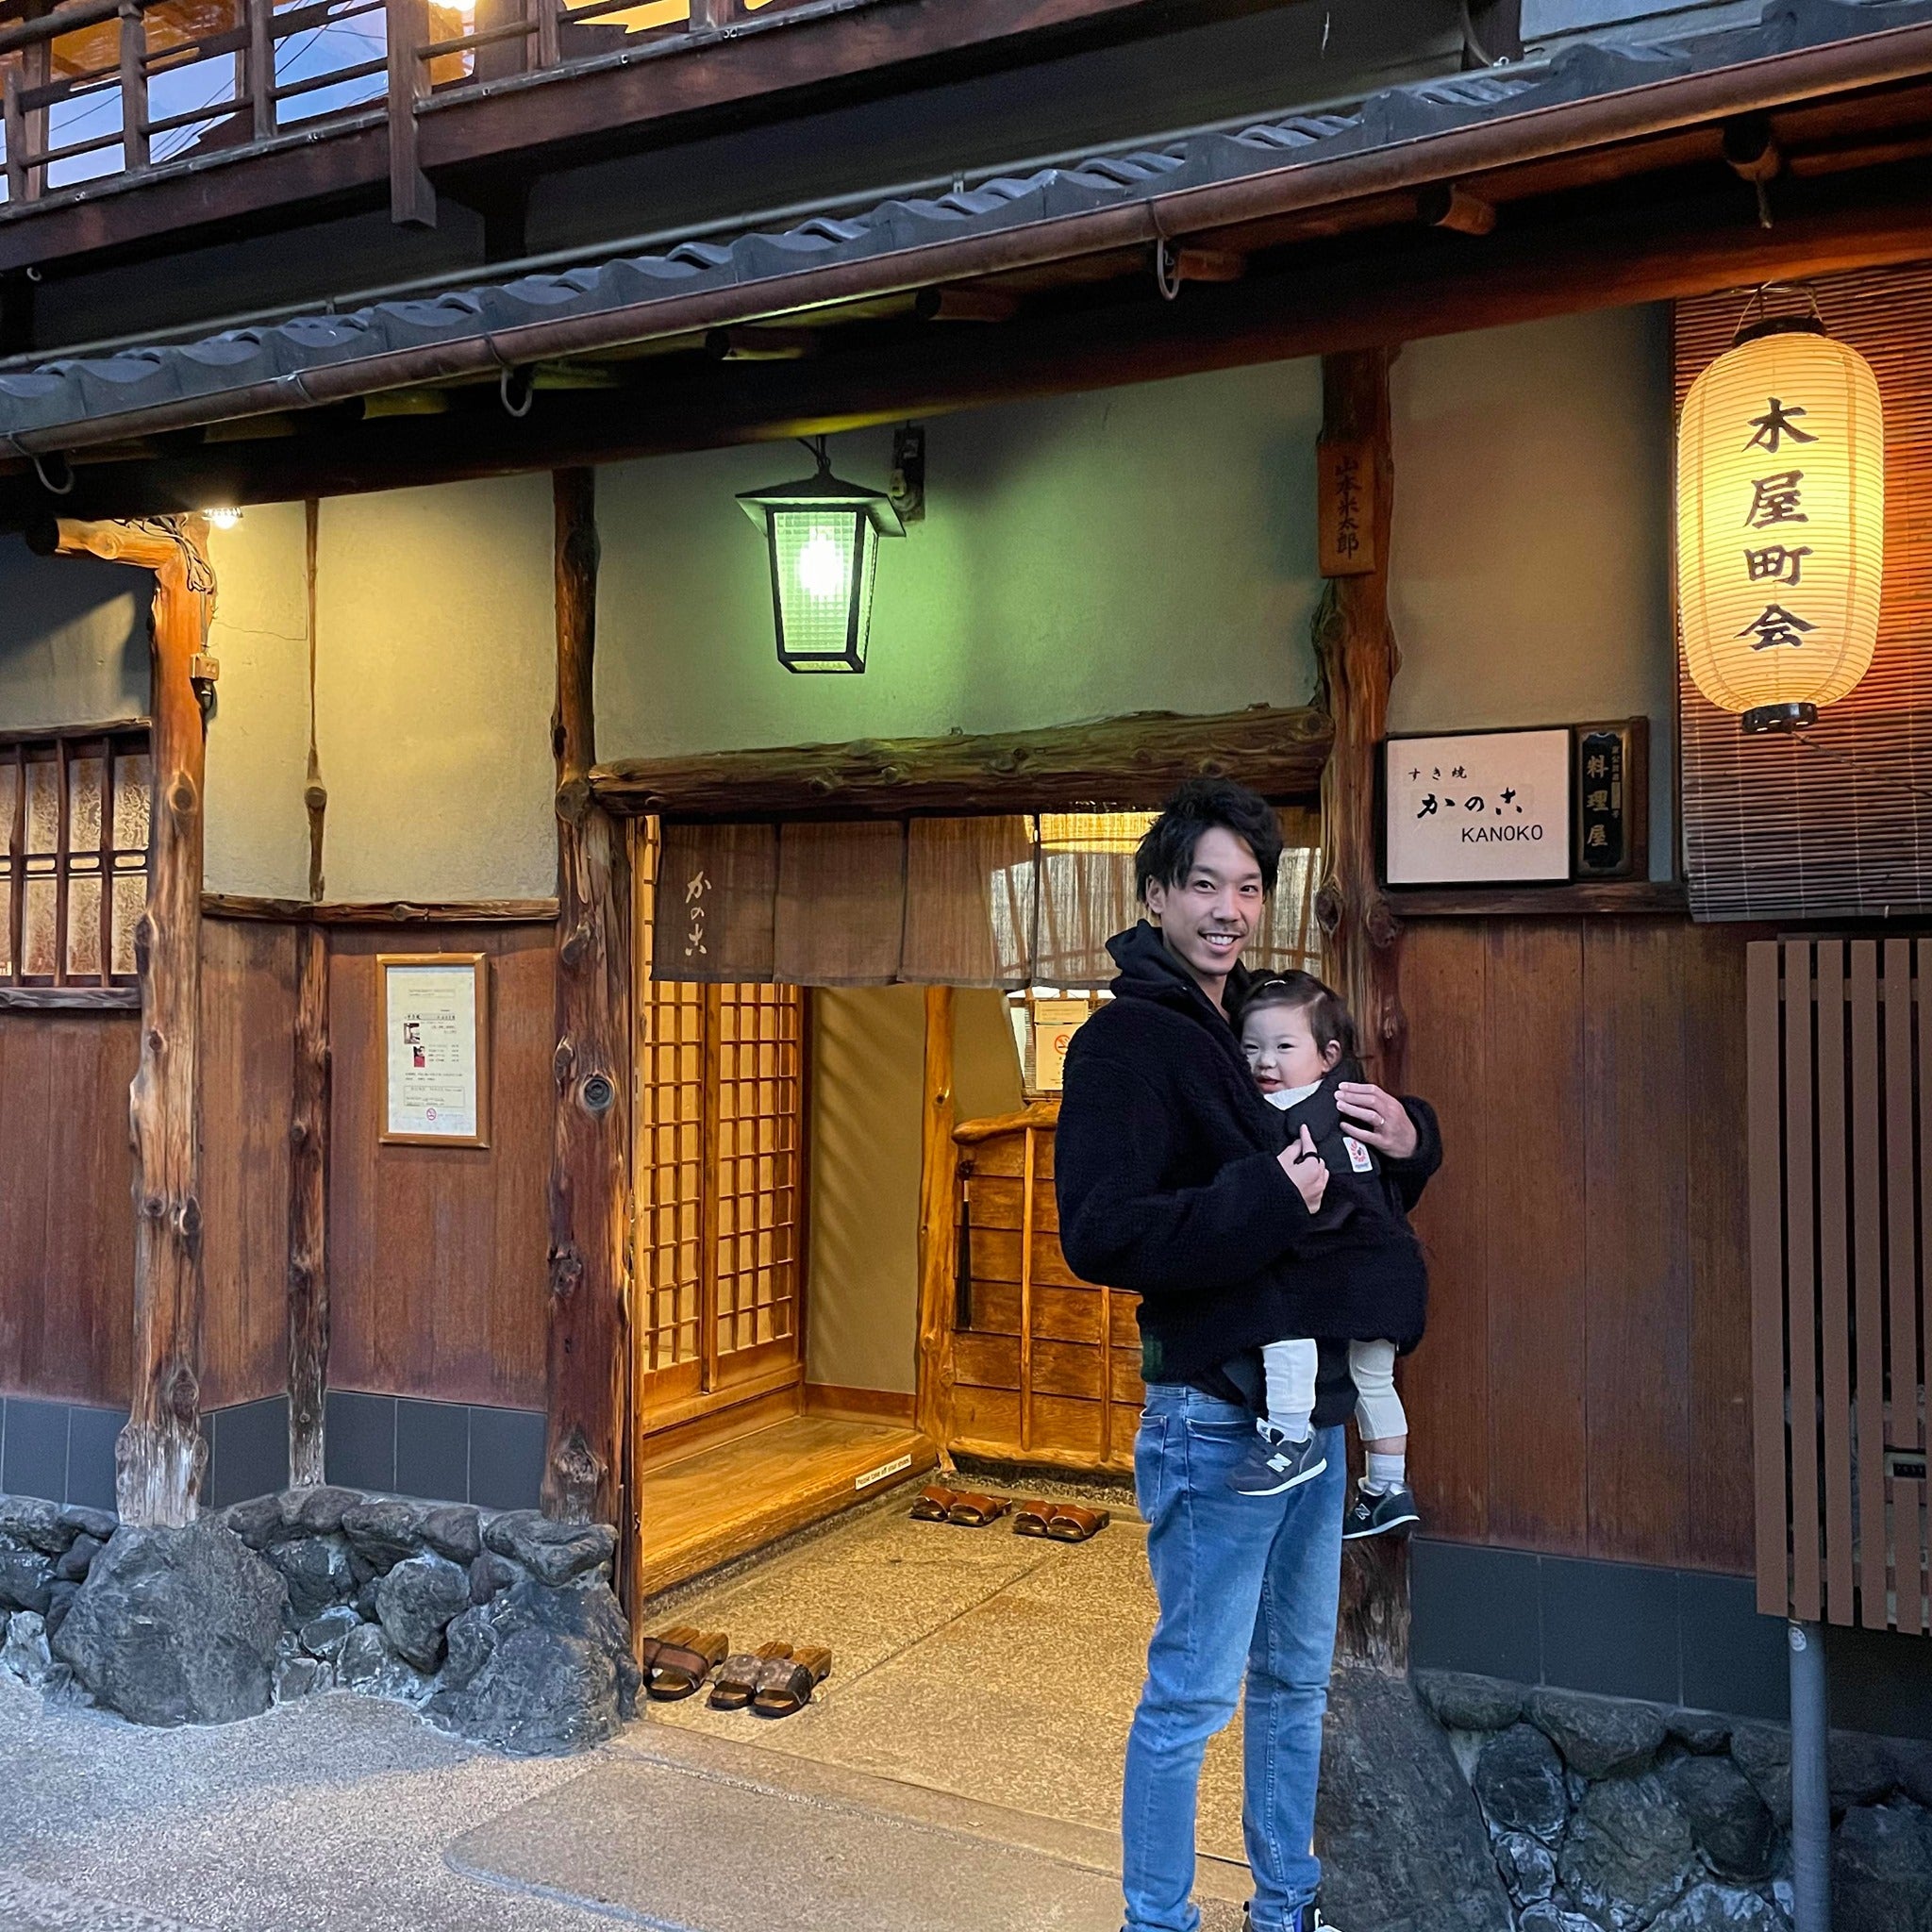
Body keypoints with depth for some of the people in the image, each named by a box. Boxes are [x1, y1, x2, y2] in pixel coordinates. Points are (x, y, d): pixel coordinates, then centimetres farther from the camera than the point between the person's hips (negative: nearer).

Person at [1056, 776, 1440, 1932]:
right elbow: (1099, 1234, -24)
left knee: (1298, 1679, 20)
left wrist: (1405, 1140, -2)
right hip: (1216, 1418, -8)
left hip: (1310, 1406, 8)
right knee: (1193, 1694, 3)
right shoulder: (1128, 1041, -14)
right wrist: (1265, 1197, -28)